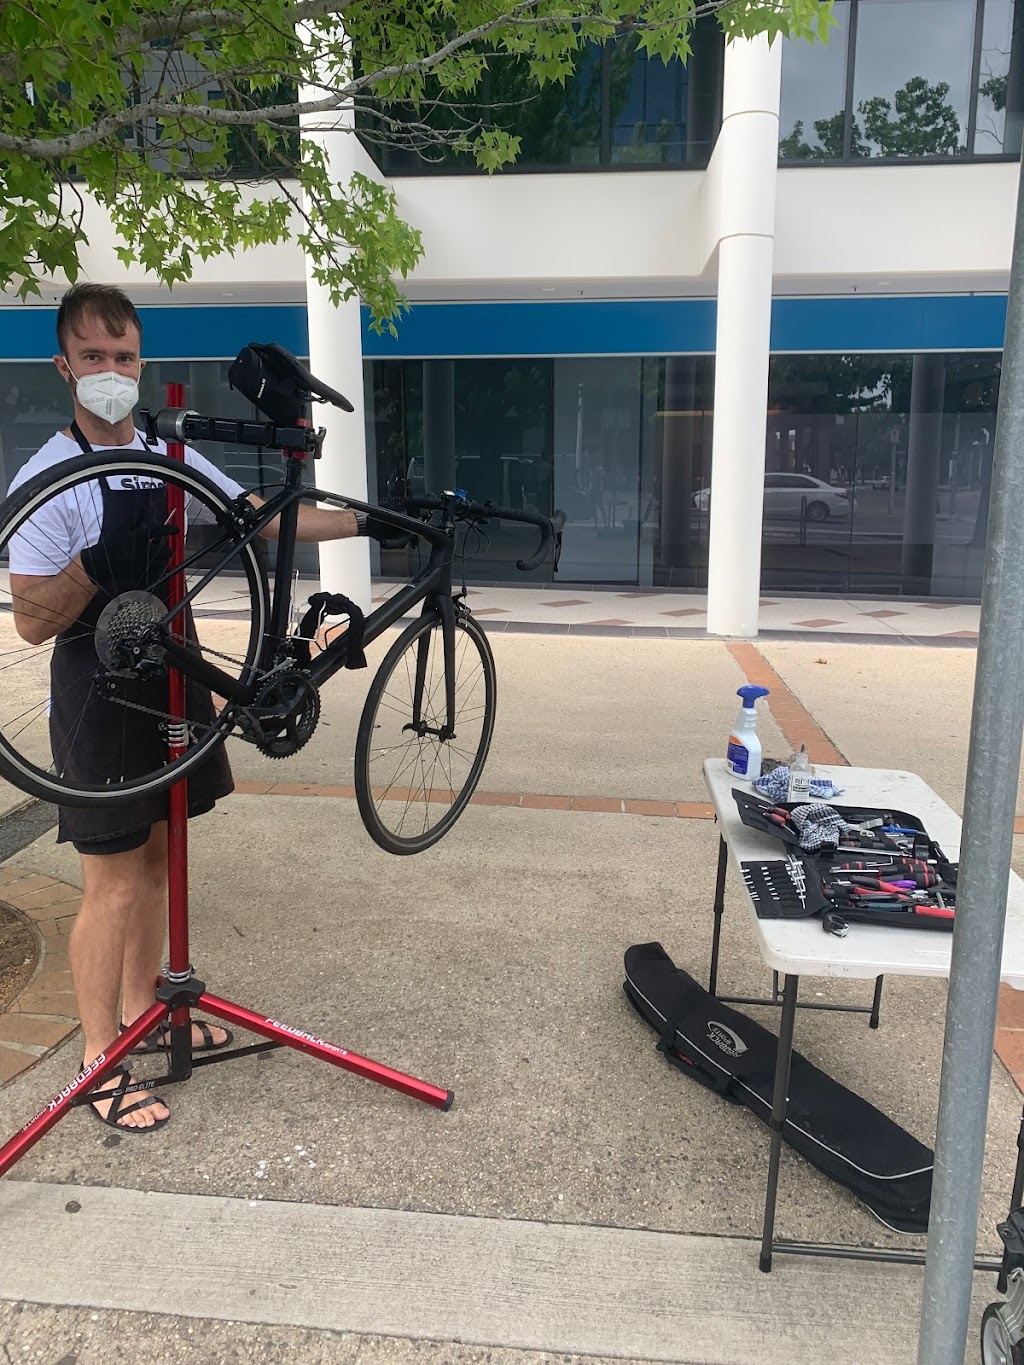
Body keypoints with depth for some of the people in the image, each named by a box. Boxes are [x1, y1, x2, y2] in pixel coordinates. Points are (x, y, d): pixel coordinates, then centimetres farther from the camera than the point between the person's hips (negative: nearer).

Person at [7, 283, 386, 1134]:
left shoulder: (171, 461, 5)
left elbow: (266, 518, 6)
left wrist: (367, 522, 0)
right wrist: (100, 559, -32)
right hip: (100, 689, -6)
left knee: (157, 859, 16)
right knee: (114, 885, -1)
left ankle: (140, 1013, 34)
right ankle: (100, 1063, 17)